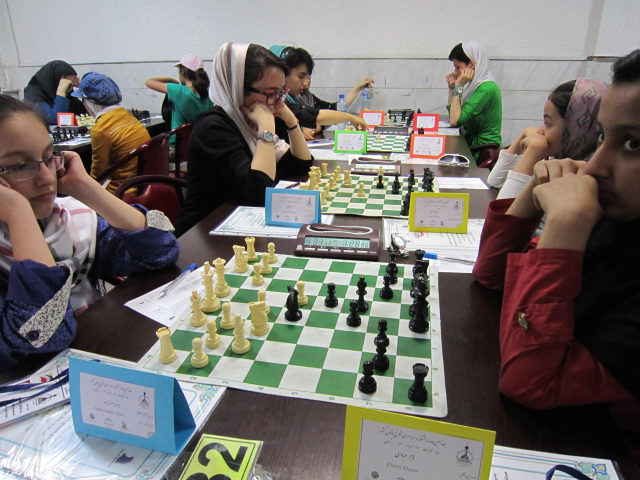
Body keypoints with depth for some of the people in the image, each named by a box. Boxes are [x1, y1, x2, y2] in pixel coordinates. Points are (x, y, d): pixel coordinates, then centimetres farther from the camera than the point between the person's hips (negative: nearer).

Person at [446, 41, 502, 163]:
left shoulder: (487, 88, -19)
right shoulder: (475, 85, 10)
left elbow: (455, 121, -24)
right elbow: (453, 115, 17)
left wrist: (459, 87, -18)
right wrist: (452, 88, 10)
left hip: (483, 153, -9)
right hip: (471, 146, 9)